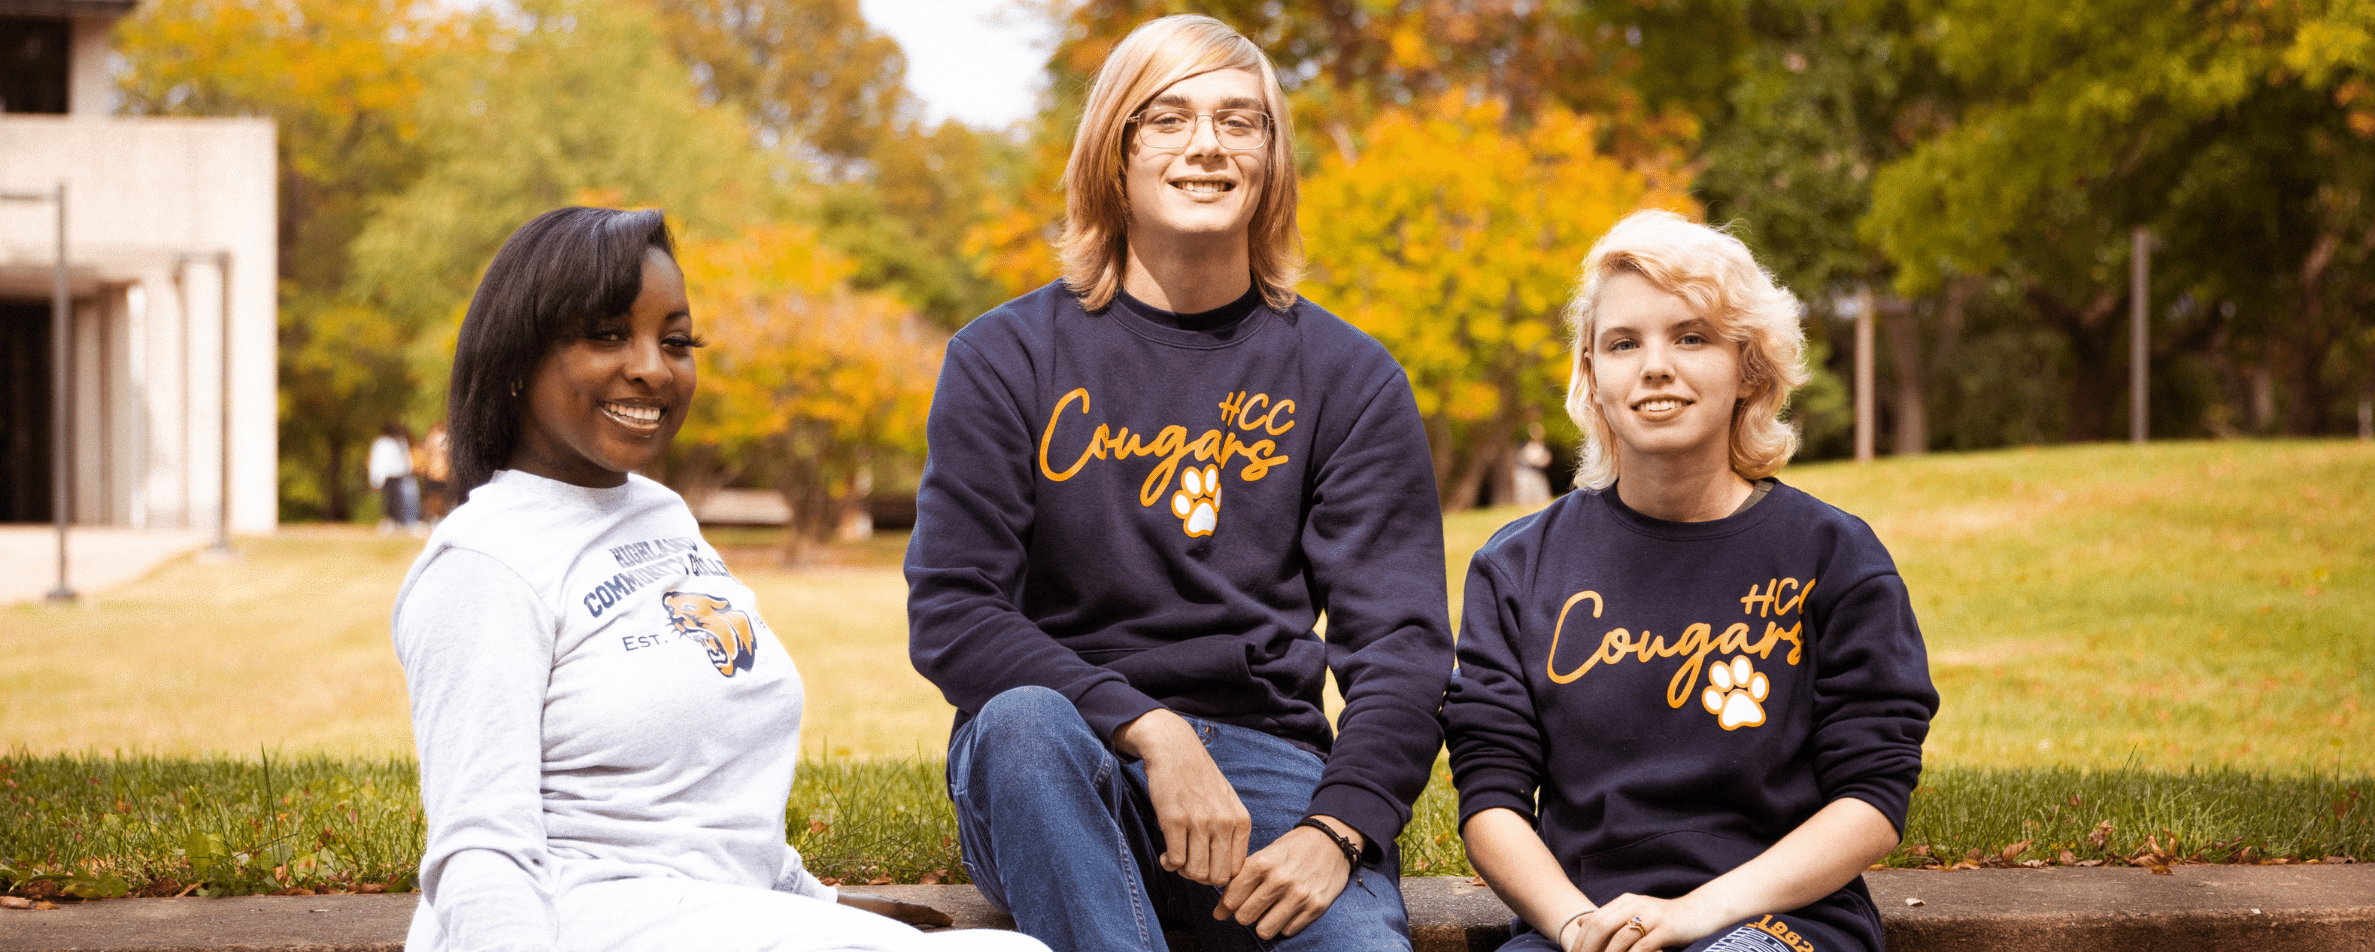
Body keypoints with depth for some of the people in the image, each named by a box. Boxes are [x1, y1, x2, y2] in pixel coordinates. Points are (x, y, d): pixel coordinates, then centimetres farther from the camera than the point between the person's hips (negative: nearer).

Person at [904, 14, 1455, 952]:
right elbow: (947, 611, -5)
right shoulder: (1007, 357, 4)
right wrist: (1150, 732, -19)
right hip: (1060, 767, 0)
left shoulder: (1346, 379, 7)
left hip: (1263, 759, 0)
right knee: (1022, 721, -36)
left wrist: (1335, 829, -17)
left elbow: (1401, 643, 2)